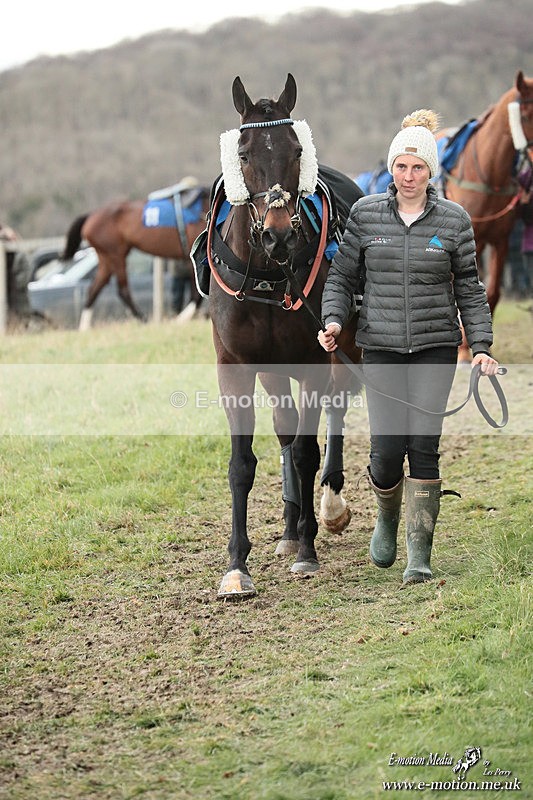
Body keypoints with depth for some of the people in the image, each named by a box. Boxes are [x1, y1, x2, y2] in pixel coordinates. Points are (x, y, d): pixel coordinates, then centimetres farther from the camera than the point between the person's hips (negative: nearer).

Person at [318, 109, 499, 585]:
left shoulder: (454, 220, 1)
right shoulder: (365, 214, 2)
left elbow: (468, 289, 5)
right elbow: (343, 276, 8)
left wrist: (481, 345, -4)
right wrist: (333, 320, -10)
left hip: (436, 347, 0)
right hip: (381, 348, 1)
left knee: (424, 447, -7)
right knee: (387, 450, -5)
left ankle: (420, 554, 3)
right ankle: (388, 517, 28)